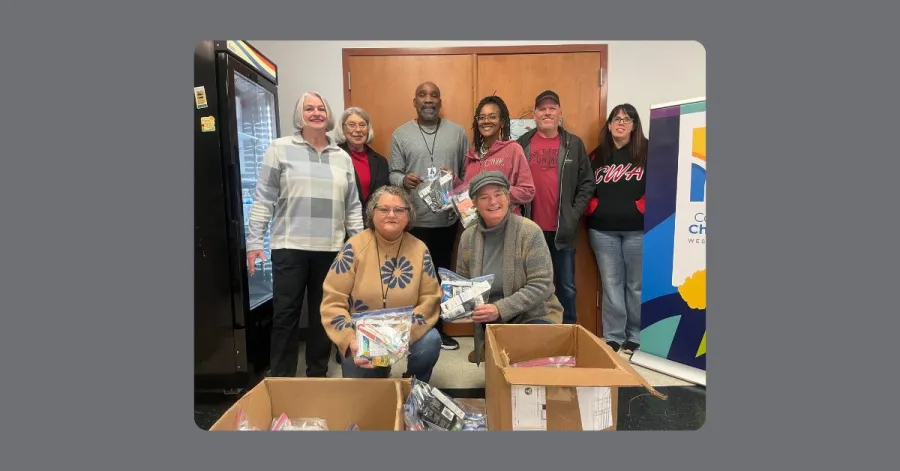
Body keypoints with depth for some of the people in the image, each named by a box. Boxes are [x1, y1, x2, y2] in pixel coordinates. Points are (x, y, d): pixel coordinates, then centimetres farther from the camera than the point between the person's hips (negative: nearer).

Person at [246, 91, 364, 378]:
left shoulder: (342, 157, 11)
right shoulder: (280, 149, 1)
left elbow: (353, 206, 12)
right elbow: (263, 199, -1)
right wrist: (254, 241, -6)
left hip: (330, 248, 3)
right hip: (290, 247, -3)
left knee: (323, 312, 10)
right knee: (285, 313, 1)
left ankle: (318, 374, 25)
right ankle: (282, 379, 16)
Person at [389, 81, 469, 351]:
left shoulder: (458, 132, 6)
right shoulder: (401, 134, 3)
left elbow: (468, 172, 6)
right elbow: (393, 173, -1)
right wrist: (404, 180, -21)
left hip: (447, 217, 2)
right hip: (413, 218, -1)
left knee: (442, 274, 13)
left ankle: (438, 329, 28)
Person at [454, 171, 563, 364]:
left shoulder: (529, 231, -16)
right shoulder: (467, 237, -2)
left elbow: (541, 285, -19)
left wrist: (500, 309, -28)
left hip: (533, 317, -4)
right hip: (490, 323, 4)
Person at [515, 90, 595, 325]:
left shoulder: (574, 144, 4)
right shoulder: (522, 144, 3)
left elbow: (587, 184, 3)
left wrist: (574, 215, -6)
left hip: (563, 229, 0)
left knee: (566, 286, 11)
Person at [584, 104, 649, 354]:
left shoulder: (648, 152, 2)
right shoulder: (596, 156, 11)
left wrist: (643, 207, -11)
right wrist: (592, 208, 1)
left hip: (638, 229, -2)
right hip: (602, 230, 2)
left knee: (636, 284, 6)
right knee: (611, 284, 7)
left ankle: (636, 337, 19)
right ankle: (612, 336, 17)